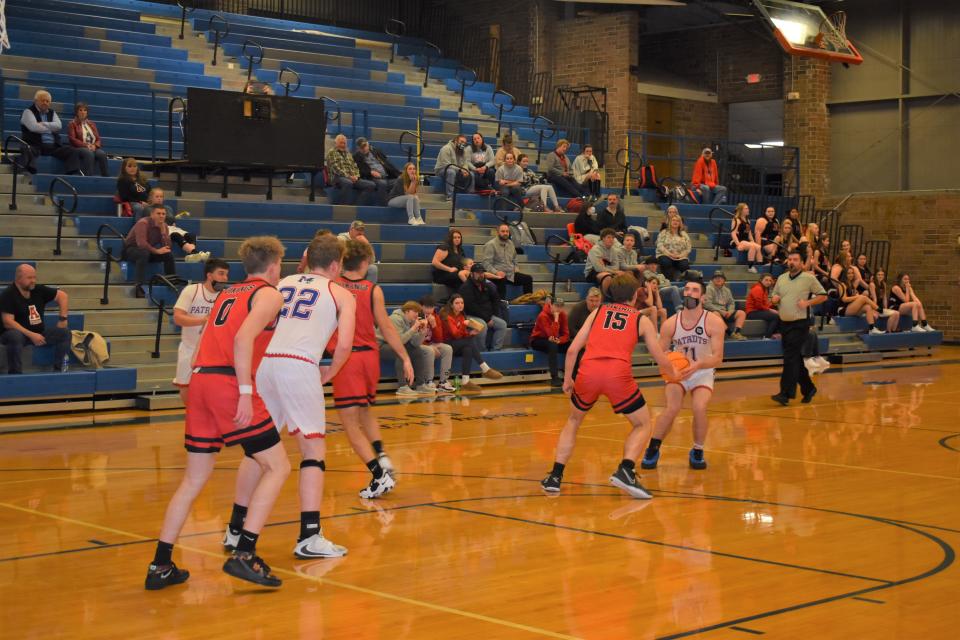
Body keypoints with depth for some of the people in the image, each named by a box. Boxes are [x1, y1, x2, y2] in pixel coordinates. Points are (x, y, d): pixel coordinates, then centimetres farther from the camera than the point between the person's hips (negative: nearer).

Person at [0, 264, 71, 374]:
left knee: (64, 333, -7)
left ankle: (58, 369, -8)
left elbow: (62, 295, 10)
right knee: (15, 336, -40)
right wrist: (31, 335, -28)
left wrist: (63, 319, 1)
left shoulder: (38, 290, 0)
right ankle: (15, 373, -31)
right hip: (17, 332, -6)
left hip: (38, 332, 6)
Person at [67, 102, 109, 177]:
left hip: (93, 148, 4)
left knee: (102, 154, -31)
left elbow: (98, 139, 16)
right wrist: (86, 145, -16)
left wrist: (95, 145, -9)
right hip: (79, 148, -4)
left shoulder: (91, 124, 23)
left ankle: (106, 178, -38)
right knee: (89, 153, -38)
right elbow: (73, 139, -3)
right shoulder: (73, 124, 10)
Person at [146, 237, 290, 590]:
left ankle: (161, 566, 16)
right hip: (229, 385, -8)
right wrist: (246, 392, -18)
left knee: (194, 478, 15)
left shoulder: (227, 293, 26)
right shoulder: (269, 294, 3)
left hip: (200, 379, 8)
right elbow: (243, 339, -14)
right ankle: (243, 554, -11)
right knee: (277, 467, 0)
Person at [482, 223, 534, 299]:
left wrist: (515, 268, 13)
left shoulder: (510, 243, 15)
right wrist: (496, 272, -27)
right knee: (501, 281, -40)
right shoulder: (490, 245, -8)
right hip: (498, 275, -8)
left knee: (528, 279, -2)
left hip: (511, 274, 8)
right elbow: (486, 263, -16)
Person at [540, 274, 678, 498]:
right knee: (643, 425, 17)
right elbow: (662, 361, 20)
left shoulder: (598, 312, 23)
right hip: (618, 374, -2)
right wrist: (674, 374, 41)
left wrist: (567, 379, 27)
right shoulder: (642, 320, 19)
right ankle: (625, 471, -6)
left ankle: (555, 476, 18)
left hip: (587, 372, 3)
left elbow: (572, 350, 15)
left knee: (573, 421, 27)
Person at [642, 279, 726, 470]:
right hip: (677, 370, 1)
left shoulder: (714, 323, -20)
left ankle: (697, 453, 2)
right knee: (672, 408, -21)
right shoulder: (670, 324, -15)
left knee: (699, 409, -24)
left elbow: (718, 358, -23)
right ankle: (652, 450, 1)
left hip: (703, 372, -1)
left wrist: (698, 364, -42)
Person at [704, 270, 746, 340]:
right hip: (713, 311, -6)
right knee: (716, 314, -40)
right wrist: (721, 311, -17)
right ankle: (730, 332, -39)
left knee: (741, 313, -11)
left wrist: (730, 311, -7)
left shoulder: (726, 290, 18)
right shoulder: (709, 289, -3)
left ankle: (736, 332, -27)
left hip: (725, 313, 6)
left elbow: (731, 303, 17)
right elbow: (707, 304, -13)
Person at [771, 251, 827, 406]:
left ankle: (785, 394, -14)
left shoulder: (809, 278, -5)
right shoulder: (781, 278, 10)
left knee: (791, 358, -12)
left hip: (800, 324, -6)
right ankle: (808, 388, 26)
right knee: (796, 359, 12)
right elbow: (775, 296, 20)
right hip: (784, 323, 6)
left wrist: (807, 302, -14)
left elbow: (823, 295, -1)